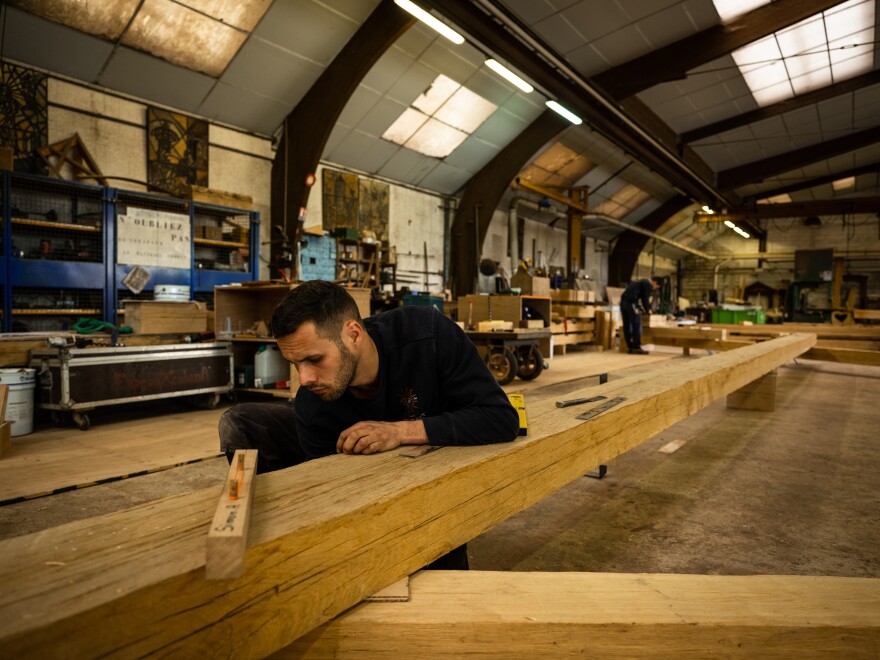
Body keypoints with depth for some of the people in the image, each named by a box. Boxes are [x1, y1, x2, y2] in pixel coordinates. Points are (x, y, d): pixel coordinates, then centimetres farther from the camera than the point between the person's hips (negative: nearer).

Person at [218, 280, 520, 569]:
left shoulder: (430, 334, -35)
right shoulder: (312, 409, -28)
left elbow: (502, 418, -34)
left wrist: (401, 431, -42)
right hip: (369, 471, 2)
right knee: (241, 423, -11)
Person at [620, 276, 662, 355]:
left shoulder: (641, 282, 28)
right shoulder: (648, 285, -1)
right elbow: (645, 299, -4)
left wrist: (640, 307, 30)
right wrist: (647, 310, 10)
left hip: (623, 301, 9)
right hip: (631, 303, -9)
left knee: (627, 326, 9)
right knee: (637, 326, -5)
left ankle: (631, 347, 15)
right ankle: (636, 347, -4)